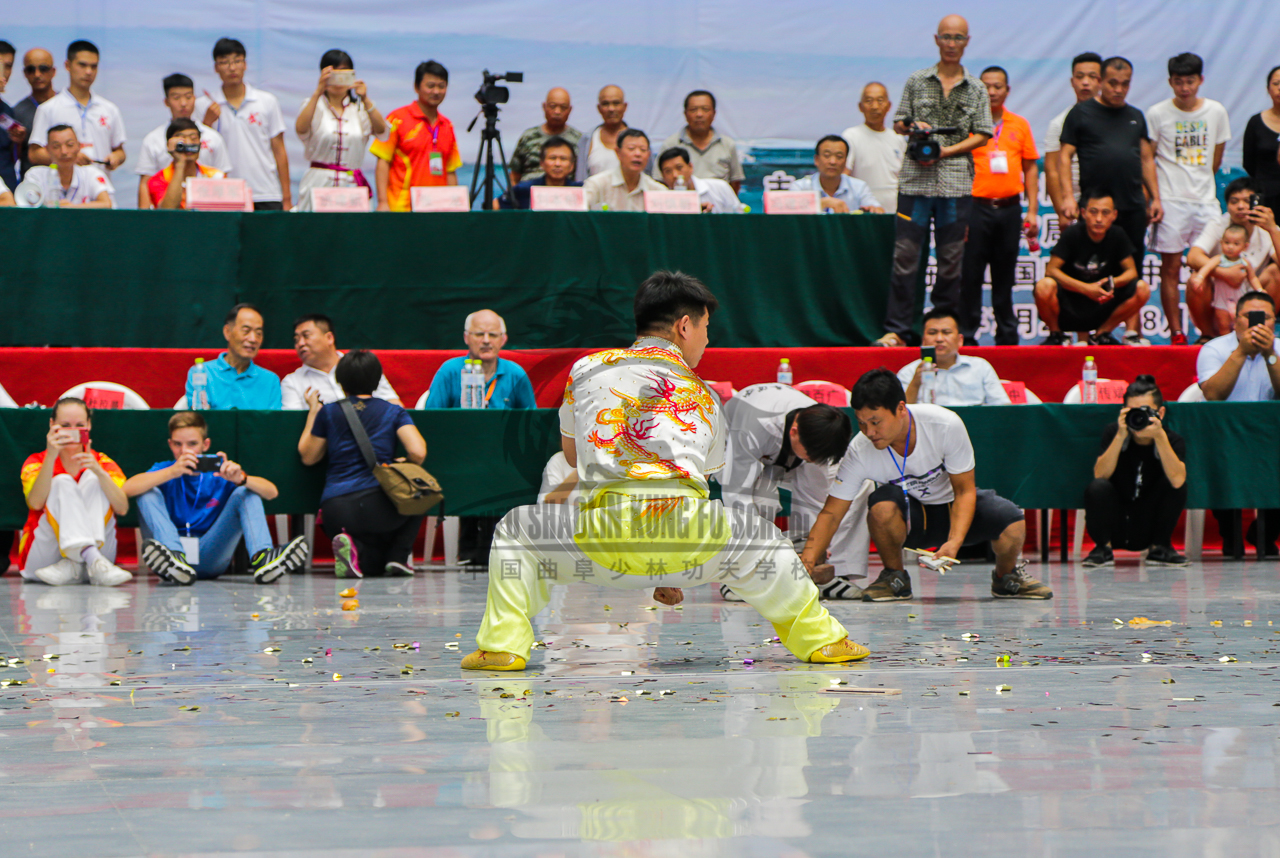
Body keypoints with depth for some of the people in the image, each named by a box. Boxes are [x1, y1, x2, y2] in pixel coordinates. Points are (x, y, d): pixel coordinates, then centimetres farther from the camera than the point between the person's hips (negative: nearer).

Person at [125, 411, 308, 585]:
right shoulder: (164, 470, 6)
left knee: (245, 493, -8)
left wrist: (241, 479, -25)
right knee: (148, 492, -16)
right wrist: (172, 472, -28)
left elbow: (271, 492, -5)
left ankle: (261, 559, -37)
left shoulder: (219, 472, 7)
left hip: (209, 558, 1)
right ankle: (175, 559, -42)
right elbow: (128, 489, -17)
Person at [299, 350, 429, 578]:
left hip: (335, 511, 2)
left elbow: (308, 457, 20)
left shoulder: (328, 412, 11)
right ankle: (399, 555, 6)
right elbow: (418, 453, -4)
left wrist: (313, 412, 30)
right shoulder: (393, 412, 8)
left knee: (373, 564, 24)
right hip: (377, 506, -2)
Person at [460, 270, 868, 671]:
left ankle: (504, 645, 13)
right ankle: (819, 638, 35)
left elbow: (571, 453, 36)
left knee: (513, 533, 26)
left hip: (605, 533, -1)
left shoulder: (587, 369, 21)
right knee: (764, 541, 32)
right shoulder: (704, 397, 23)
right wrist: (668, 574, 41)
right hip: (689, 533, 1)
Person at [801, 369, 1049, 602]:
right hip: (908, 518, 0)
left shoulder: (946, 426, -26)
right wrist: (805, 564, -32)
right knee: (882, 503, -35)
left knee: (1012, 524, -29)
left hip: (954, 506, 0)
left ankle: (1007, 575, 7)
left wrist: (954, 543, -32)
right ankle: (894, 577, -7)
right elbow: (831, 514, -19)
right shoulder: (859, 451, -23)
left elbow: (964, 490, -16)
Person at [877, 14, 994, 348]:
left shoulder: (976, 90, 9)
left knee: (952, 258, 2)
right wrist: (912, 126, -10)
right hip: (915, 180, 0)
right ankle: (898, 329, -3)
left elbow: (981, 136, 5)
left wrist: (945, 151, -8)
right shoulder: (916, 82, 10)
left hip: (956, 181, 0)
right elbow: (898, 123, 14)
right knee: (905, 255, -5)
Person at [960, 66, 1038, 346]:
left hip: (1009, 208, 3)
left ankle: (1007, 335, 15)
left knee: (1005, 275, 9)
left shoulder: (1019, 125, 10)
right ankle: (966, 335, 1)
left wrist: (1032, 210, 6)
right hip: (977, 206, -3)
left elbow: (1030, 168, 13)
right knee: (971, 275, -4)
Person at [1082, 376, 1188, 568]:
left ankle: (1159, 548, -4)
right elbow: (1100, 475, -22)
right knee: (1098, 488, -30)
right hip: (1114, 527, -1)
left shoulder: (1172, 440, -8)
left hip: (1148, 528, 1)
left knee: (1175, 484, -23)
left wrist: (1160, 437, -34)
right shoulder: (1113, 432, -6)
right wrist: (1120, 436, -30)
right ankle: (1103, 548, -5)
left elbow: (1177, 480, -29)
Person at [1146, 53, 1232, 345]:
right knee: (1171, 268, -2)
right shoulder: (1157, 114, -1)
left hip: (1206, 200, 2)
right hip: (1171, 201, -2)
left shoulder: (1216, 112, 7)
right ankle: (1176, 332, 2)